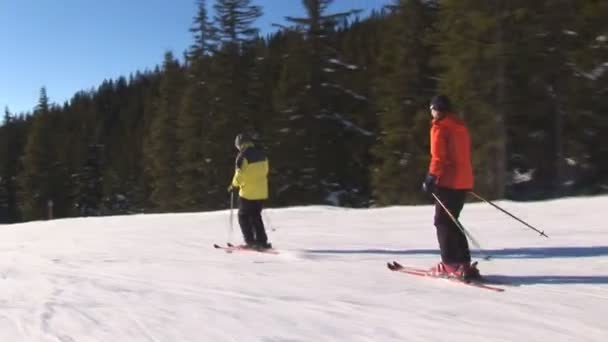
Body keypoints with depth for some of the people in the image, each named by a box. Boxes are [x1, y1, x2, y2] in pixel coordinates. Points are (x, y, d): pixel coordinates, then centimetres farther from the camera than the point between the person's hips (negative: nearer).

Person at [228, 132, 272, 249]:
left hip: (248, 193, -6)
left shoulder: (243, 156, -15)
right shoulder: (262, 154, 6)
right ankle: (262, 240, 15)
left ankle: (250, 241, 5)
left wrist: (234, 185, 0)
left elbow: (240, 174, -16)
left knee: (243, 216, 10)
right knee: (256, 216, 19)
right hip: (262, 192, 6)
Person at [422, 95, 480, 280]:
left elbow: (438, 156, -15)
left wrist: (431, 178, -13)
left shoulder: (440, 126, -7)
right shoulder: (460, 125, 18)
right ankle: (463, 262, 13)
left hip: (448, 181, -8)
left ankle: (451, 263, -5)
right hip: (464, 181, 8)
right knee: (450, 221, 15)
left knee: (443, 221, -1)